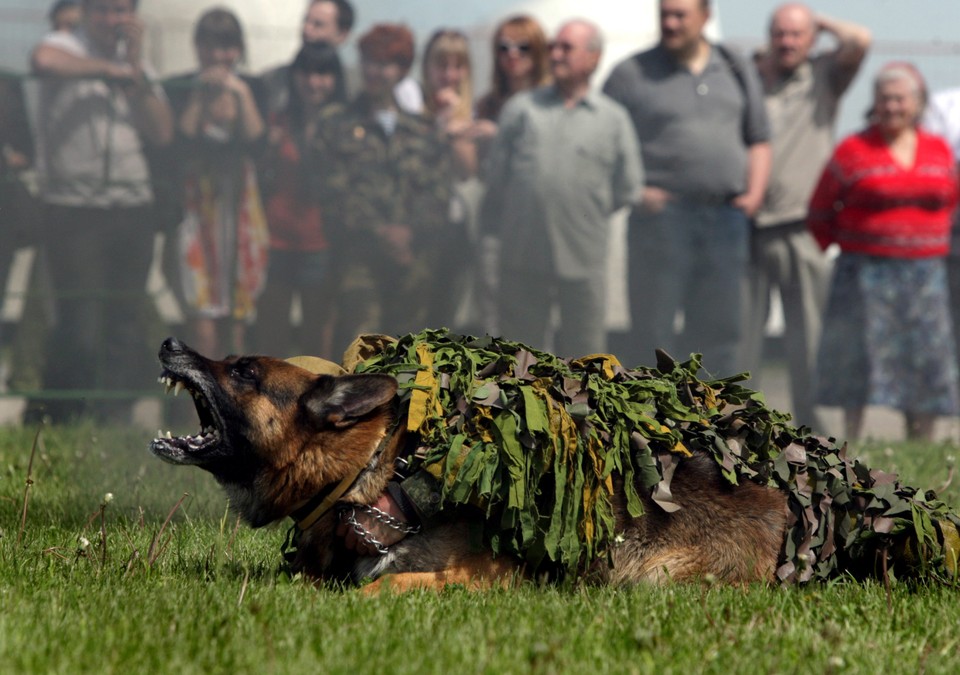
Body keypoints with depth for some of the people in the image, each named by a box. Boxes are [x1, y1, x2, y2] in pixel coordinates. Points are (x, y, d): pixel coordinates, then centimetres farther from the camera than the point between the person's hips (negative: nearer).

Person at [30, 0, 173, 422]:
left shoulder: (137, 65, 17)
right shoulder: (67, 48, -2)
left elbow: (162, 132, 5)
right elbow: (44, 61, -29)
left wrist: (136, 67, -3)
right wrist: (111, 69, -15)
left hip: (134, 209, 6)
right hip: (73, 209, -6)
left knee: (127, 327, 7)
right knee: (81, 329, -8)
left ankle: (115, 426, 15)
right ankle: (54, 428, 5)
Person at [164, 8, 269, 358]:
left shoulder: (248, 89, 6)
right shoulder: (179, 89, -2)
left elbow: (257, 144, -5)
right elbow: (178, 144, -13)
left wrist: (242, 95, -12)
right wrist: (199, 98, -14)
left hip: (239, 201, 3)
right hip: (196, 200, -3)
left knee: (238, 302, 5)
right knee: (203, 304, -12)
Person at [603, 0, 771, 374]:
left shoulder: (738, 70, 13)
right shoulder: (632, 74, 2)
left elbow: (758, 140, 19)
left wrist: (754, 192, 5)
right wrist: (634, 191, -11)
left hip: (726, 215, 4)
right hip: (661, 214, -4)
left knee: (720, 329, 7)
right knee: (651, 331, -5)